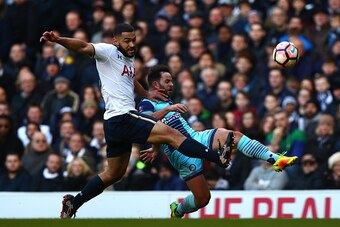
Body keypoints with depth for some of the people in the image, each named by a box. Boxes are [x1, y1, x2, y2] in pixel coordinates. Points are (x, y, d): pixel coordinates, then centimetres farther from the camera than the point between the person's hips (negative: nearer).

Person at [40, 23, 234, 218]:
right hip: (123, 119, -10)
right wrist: (58, 40, -36)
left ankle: (73, 203, 24)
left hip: (116, 124, 10)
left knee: (114, 174, 19)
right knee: (172, 134, -16)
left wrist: (146, 94, 45)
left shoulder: (129, 58, 21)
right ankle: (218, 158, -21)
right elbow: (84, 47, -21)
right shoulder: (108, 52, -6)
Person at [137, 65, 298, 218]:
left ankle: (275, 159, -25)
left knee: (235, 136, -16)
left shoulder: (166, 103, 26)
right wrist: (168, 109, -34)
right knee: (202, 198, -9)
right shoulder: (147, 104, -3)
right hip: (182, 153, -8)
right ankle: (177, 211, 22)